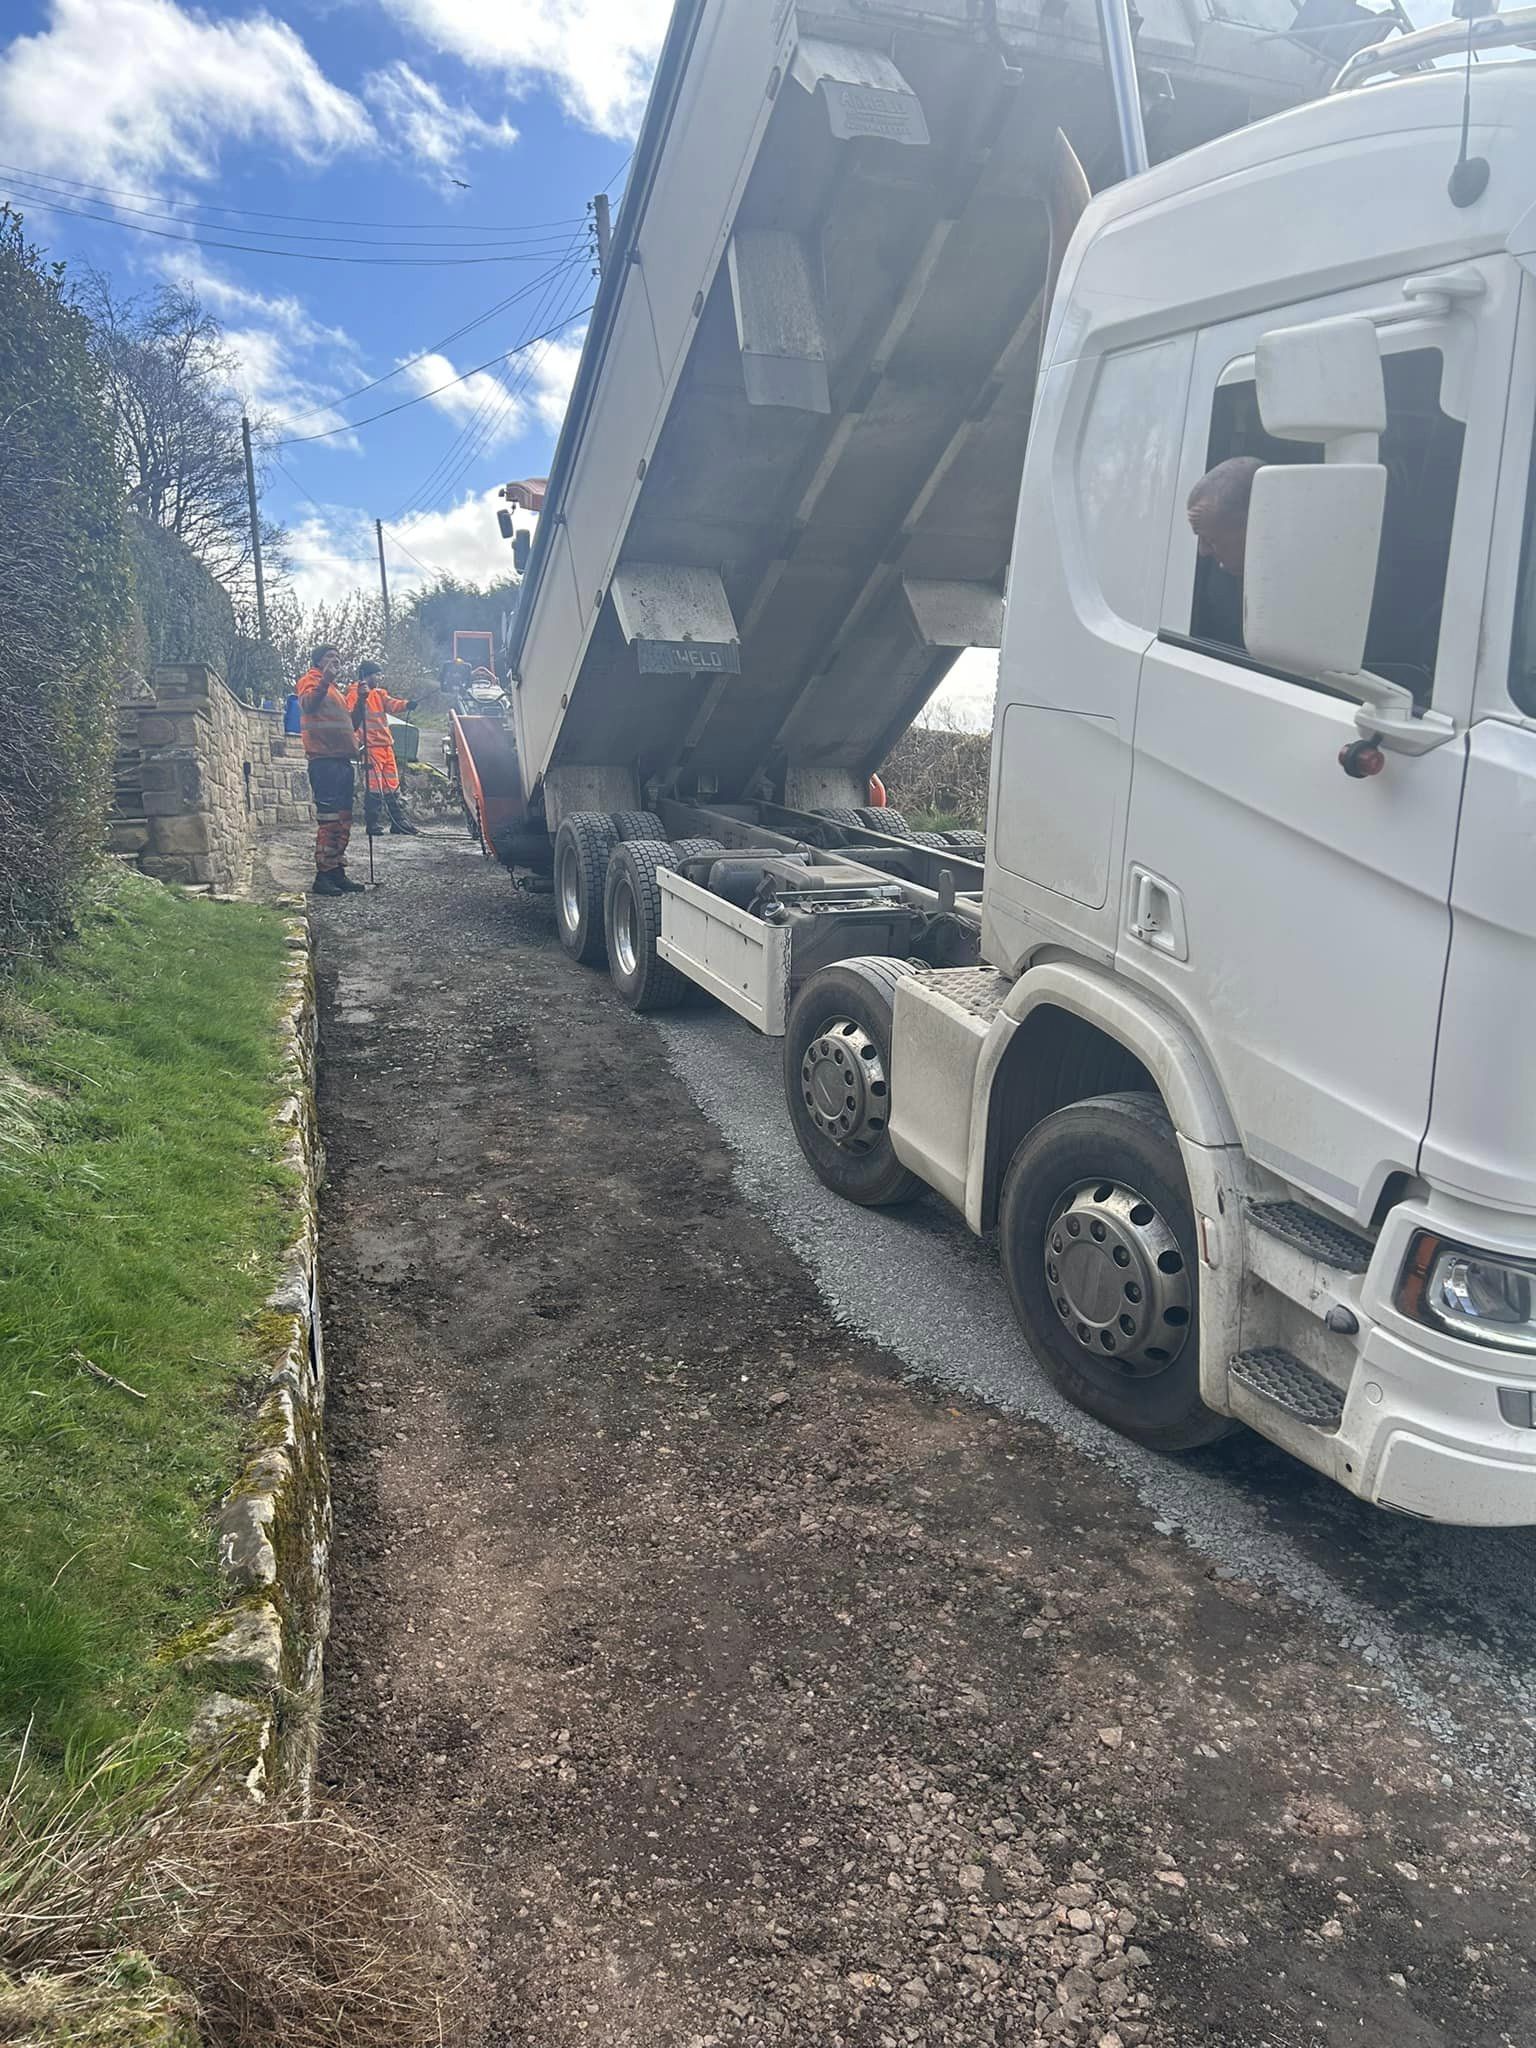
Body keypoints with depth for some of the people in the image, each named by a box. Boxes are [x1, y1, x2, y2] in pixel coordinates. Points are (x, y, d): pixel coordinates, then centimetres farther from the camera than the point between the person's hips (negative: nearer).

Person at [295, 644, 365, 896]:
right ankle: (323, 875, -12)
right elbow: (307, 705, -22)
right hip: (324, 759, -9)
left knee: (343, 820, 10)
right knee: (329, 820, -13)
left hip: (342, 759, 9)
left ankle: (337, 872, 16)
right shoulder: (310, 680, 0)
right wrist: (324, 682, -34)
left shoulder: (334, 688, 27)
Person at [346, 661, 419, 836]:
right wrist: (361, 700, -29)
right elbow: (351, 718, -15)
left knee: (393, 787, 10)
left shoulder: (380, 694, 19)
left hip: (386, 746, 8)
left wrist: (407, 704, -19)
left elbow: (393, 705, 1)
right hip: (370, 747, -8)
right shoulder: (355, 694, -3)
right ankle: (372, 824, -4)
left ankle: (400, 822, 14)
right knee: (374, 787, -9)